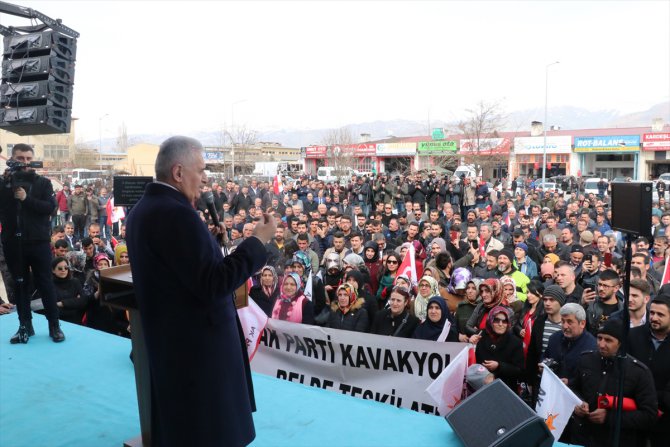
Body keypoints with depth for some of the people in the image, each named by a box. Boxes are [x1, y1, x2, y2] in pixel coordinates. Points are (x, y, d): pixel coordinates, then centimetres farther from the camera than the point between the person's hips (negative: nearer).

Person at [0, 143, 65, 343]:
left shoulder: (43, 182, 3)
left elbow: (50, 207, -9)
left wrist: (26, 198, -20)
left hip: (39, 241, -2)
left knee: (45, 283, 2)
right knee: (20, 284, 9)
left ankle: (54, 325, 8)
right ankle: (25, 326, 18)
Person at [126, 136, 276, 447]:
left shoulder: (142, 209, 7)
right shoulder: (176, 213, -24)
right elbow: (213, 285, -27)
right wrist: (258, 241, -19)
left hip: (168, 338, 10)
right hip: (197, 343, -10)